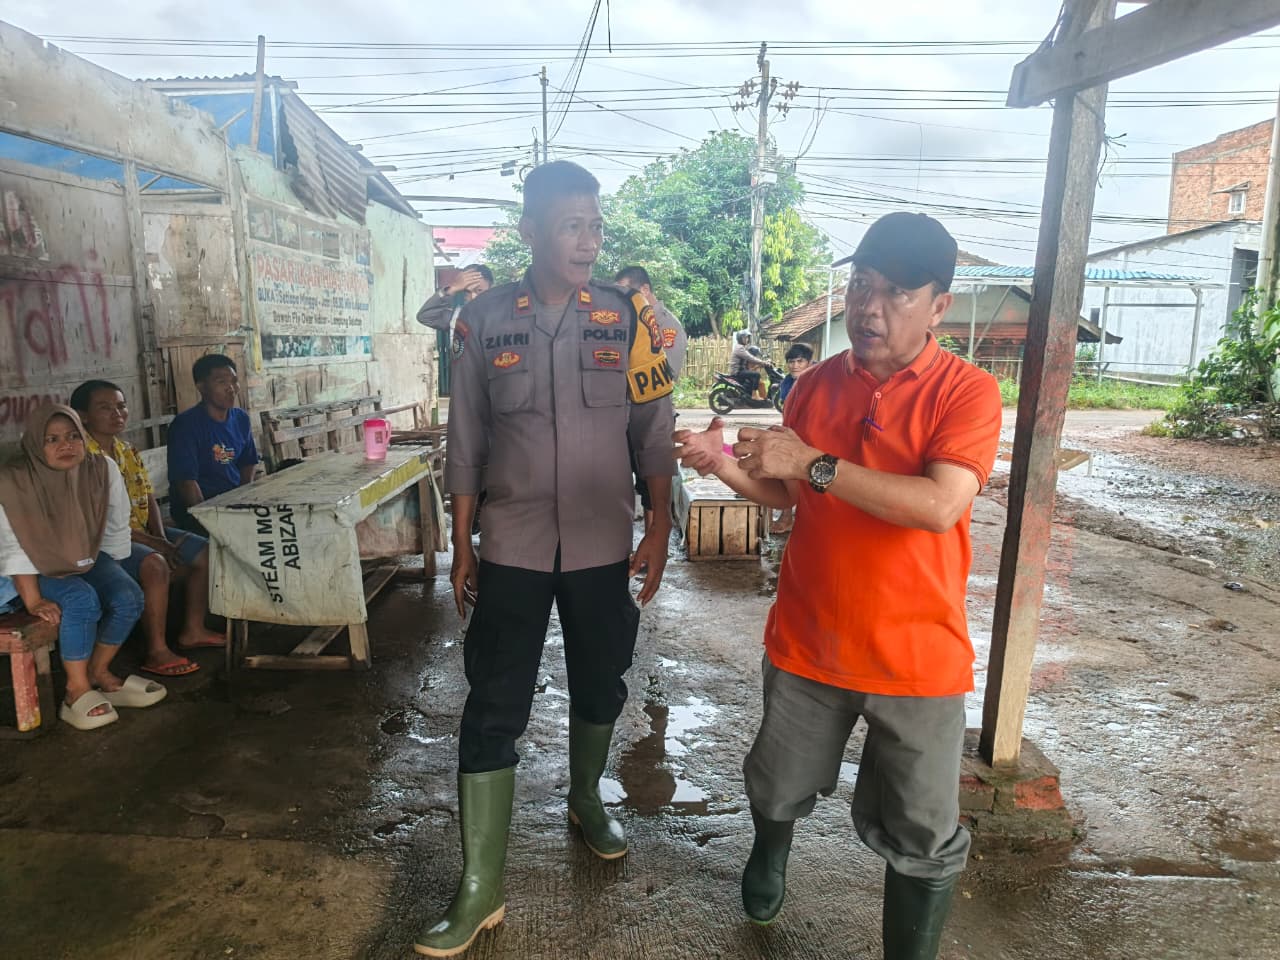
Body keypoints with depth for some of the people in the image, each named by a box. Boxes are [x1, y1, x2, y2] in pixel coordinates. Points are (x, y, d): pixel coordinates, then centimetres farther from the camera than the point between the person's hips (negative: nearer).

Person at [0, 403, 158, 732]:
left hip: (88, 559, 4)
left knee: (129, 598, -22)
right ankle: (77, 690, -16)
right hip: (40, 569, -4)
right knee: (83, 601, -31)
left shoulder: (103, 470, -13)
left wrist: (111, 579, 0)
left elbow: (116, 530, -2)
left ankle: (98, 674, -1)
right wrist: (33, 599, -21)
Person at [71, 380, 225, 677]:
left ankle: (193, 630, 10)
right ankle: (157, 653, -24)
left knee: (206, 552, 0)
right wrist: (151, 543, -22)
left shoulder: (129, 452, 11)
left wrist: (163, 538, -6)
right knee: (154, 564, -34)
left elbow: (149, 500, 12)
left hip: (140, 531, 9)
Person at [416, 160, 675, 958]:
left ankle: (586, 798, 46)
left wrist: (660, 530, -4)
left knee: (599, 686, 17)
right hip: (512, 547, 0)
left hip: (603, 545, 1)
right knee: (493, 710, 2)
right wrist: (462, 546, 3)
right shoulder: (483, 321, -3)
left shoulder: (630, 317, -3)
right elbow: (466, 444, 2)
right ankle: (481, 890, 17)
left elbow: (656, 432, 0)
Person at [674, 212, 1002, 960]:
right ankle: (770, 855, 57)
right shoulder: (816, 384, 2)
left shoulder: (968, 393, -12)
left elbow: (939, 507, -27)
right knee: (779, 787, 24)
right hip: (805, 640, 4)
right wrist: (728, 465, -10)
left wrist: (815, 462, -28)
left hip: (915, 656, -3)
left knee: (921, 836, 11)